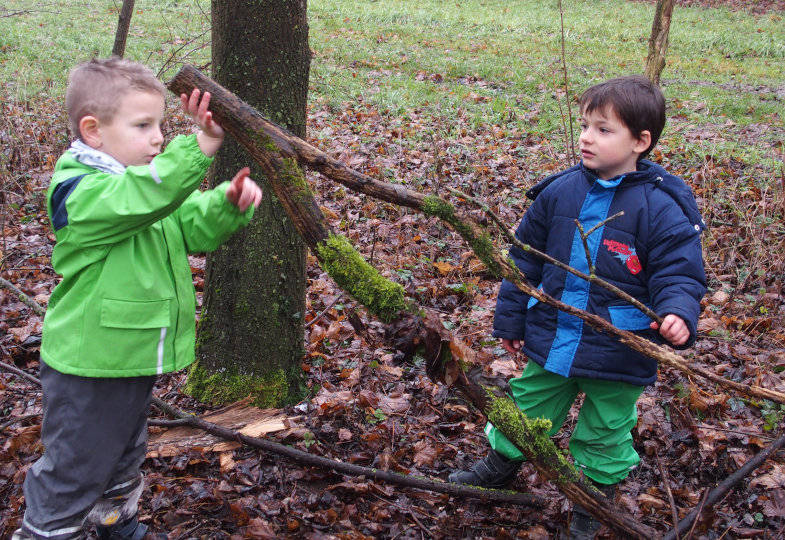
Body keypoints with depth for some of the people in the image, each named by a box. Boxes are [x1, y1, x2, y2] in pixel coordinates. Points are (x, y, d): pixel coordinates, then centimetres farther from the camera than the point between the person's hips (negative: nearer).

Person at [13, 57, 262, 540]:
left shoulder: (149, 187, 7)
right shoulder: (81, 192, -24)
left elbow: (198, 226, 4)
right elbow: (141, 197, -42)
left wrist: (231, 202, -17)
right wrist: (200, 146, -52)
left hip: (135, 359, 9)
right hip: (87, 372, -9)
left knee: (124, 461, 29)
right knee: (73, 474, 5)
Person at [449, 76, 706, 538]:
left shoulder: (663, 209, -16)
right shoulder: (559, 192, -5)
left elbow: (680, 274, -13)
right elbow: (525, 260, 5)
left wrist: (678, 313, -34)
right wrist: (511, 321, 9)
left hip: (618, 356, -3)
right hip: (551, 343, 4)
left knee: (604, 435, 17)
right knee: (527, 411, 22)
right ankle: (502, 465, 49)